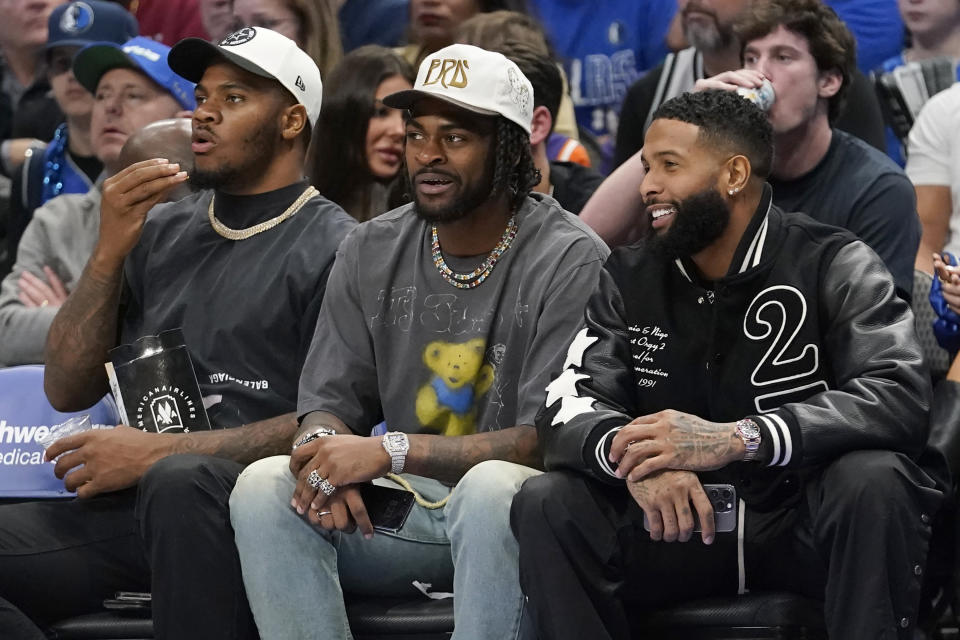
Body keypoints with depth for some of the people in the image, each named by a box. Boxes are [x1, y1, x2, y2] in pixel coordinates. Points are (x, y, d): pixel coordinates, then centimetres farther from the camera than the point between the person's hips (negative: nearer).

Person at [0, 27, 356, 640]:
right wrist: (109, 252, 2)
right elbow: (67, 390, 16)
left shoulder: (335, 249, 1)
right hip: (131, 503, 5)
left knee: (180, 482, -40)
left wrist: (160, 453, -13)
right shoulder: (159, 232, 20)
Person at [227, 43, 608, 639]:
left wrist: (391, 451, -25)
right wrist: (324, 449, -18)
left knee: (491, 488, -39)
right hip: (407, 509, 5)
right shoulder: (371, 253, 9)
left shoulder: (571, 261, -10)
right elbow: (327, 400, 10)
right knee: (263, 485, -20)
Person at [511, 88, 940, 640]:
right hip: (676, 524, 3)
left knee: (873, 479, -34)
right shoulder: (631, 280, 7)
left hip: (803, 518, -3)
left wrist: (734, 439, -34)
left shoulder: (834, 266, -7)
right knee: (545, 503, -20)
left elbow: (901, 397, -23)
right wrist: (631, 456, -31)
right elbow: (568, 408, -5)